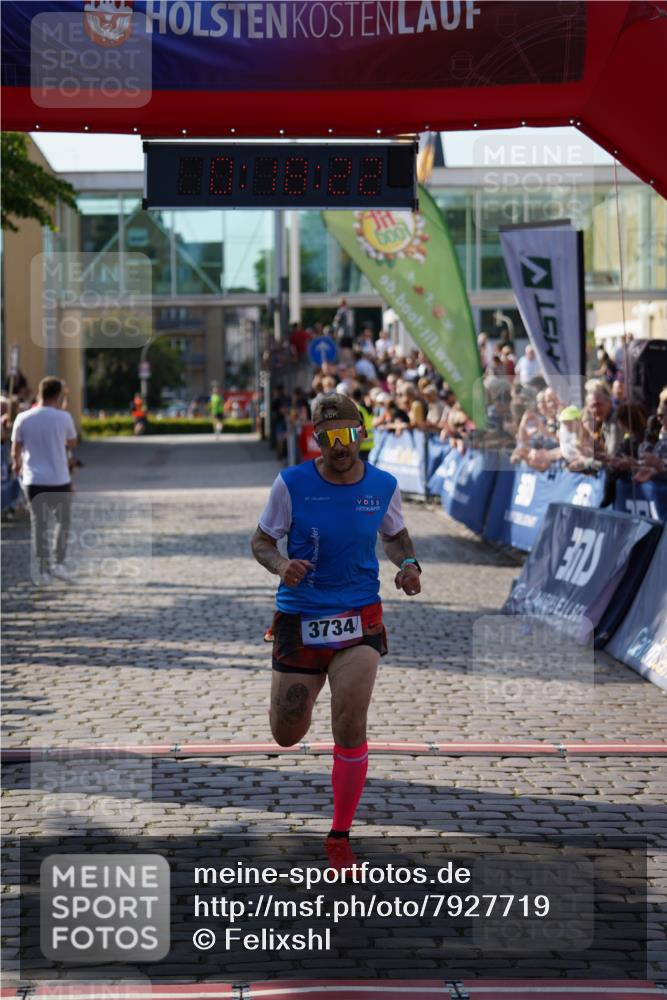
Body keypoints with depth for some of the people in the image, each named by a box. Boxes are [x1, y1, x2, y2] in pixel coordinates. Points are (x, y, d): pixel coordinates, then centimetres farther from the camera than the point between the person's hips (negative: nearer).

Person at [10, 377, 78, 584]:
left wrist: (17, 465, 25)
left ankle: (42, 570, 5)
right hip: (59, 479, -1)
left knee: (39, 524, 7)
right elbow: (72, 443, 10)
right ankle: (59, 563, 9)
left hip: (34, 480, 1)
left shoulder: (23, 419, -2)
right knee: (62, 520, 18)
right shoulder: (63, 417, -6)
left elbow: (15, 451, 5)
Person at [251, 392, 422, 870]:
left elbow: (396, 535, 16)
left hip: (359, 618, 0)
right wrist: (280, 564, -22)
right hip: (299, 615, 0)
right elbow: (262, 541, 0)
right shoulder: (292, 484, -9)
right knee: (287, 736, 5)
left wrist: (409, 563, -5)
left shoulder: (383, 486, -1)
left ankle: (340, 838, 5)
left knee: (351, 727, -12)